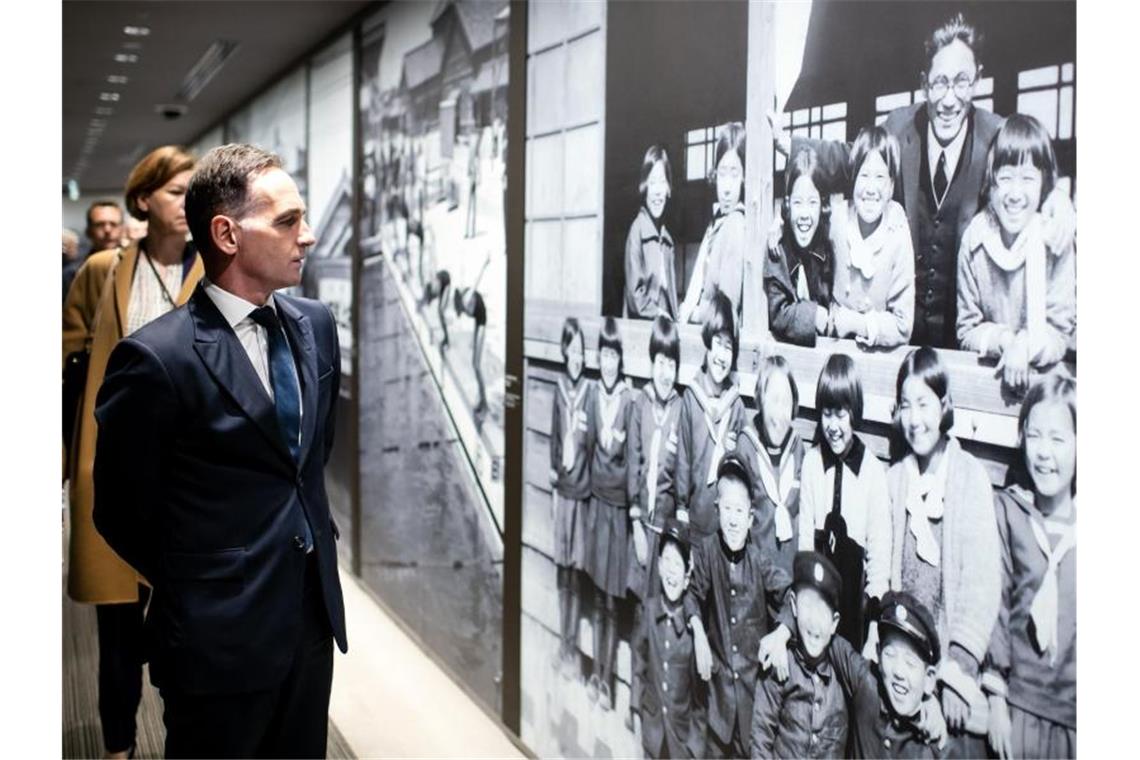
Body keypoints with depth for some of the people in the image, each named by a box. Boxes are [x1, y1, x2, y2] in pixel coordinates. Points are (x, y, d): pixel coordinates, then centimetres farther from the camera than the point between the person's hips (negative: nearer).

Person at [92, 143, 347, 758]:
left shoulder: (315, 324, 4)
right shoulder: (156, 358, -17)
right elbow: (122, 511, -7)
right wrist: (199, 589, 4)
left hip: (312, 618, 6)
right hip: (220, 638, -6)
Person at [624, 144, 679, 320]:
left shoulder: (666, 236, 14)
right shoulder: (637, 230, -7)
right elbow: (634, 291, -11)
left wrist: (674, 318, 5)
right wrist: (657, 314, -13)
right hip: (643, 324, -6)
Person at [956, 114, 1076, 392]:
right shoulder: (975, 238, -4)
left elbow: (1060, 332, -4)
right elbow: (967, 330, 2)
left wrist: (1025, 346, -23)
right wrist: (1002, 340, -16)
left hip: (1042, 373, -1)